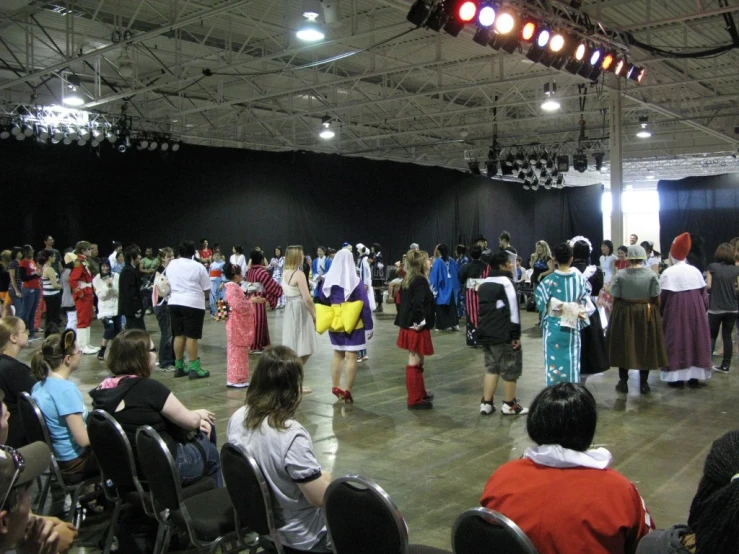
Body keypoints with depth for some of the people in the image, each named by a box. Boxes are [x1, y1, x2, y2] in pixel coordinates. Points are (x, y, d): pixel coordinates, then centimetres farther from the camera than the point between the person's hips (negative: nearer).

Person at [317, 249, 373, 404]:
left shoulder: (327, 280, 0)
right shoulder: (356, 281, -12)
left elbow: (322, 303, 9)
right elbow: (364, 305, -11)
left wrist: (325, 323, 19)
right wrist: (369, 326, -7)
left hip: (334, 323, 5)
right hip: (352, 324, -5)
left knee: (337, 354, 18)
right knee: (351, 356, 0)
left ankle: (336, 387, 24)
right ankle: (347, 391, 0)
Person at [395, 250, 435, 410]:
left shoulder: (408, 279, 11)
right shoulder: (421, 280, -17)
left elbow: (402, 301, 14)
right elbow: (418, 304, -28)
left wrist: (405, 320, 15)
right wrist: (419, 322, -20)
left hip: (409, 326, 10)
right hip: (417, 328, -10)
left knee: (418, 361, 21)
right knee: (414, 363, -2)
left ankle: (420, 393, 34)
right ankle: (414, 400, 6)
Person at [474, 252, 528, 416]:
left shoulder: (484, 283, 15)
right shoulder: (506, 282, -12)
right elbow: (512, 309, -17)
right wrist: (516, 334, -14)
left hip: (485, 333, 8)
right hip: (503, 334, -8)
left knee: (491, 367, 16)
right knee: (509, 369, 5)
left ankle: (486, 403, 15)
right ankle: (509, 405, 14)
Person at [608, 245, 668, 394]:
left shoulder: (620, 274, -9)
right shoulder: (651, 274, -8)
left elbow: (615, 299, -6)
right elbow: (656, 299, -6)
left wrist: (616, 313, 9)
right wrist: (652, 310, 11)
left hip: (624, 314, 0)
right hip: (647, 314, 0)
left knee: (624, 348, 10)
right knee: (646, 348, 10)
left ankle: (623, 383, 14)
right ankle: (643, 384, 15)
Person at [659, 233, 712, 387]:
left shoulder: (668, 273, -11)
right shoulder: (695, 271, 4)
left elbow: (663, 297, -11)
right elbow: (704, 294, 6)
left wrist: (660, 313, 2)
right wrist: (702, 309, 17)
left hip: (676, 311, -4)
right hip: (696, 309, 4)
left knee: (677, 341, 3)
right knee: (695, 339, 12)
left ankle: (677, 377, 4)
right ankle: (694, 376, 17)